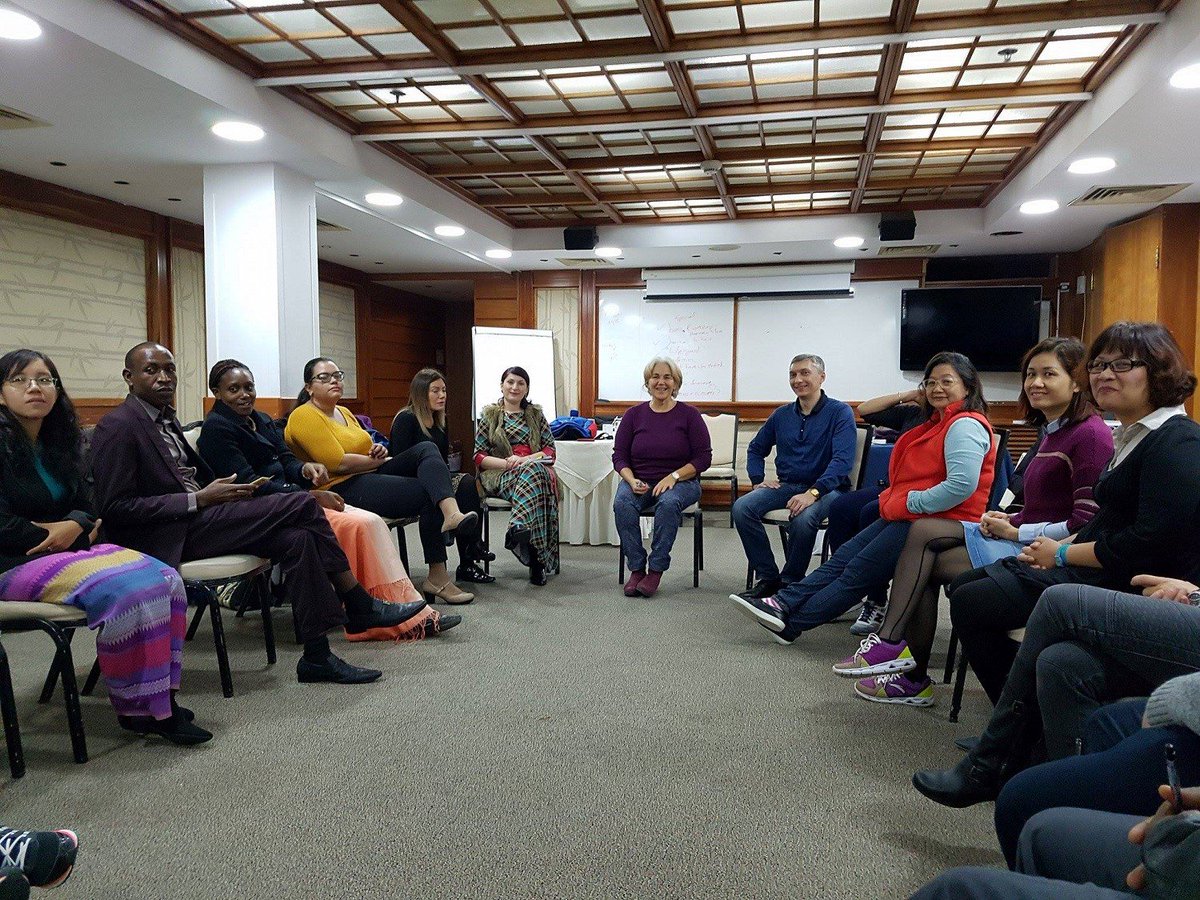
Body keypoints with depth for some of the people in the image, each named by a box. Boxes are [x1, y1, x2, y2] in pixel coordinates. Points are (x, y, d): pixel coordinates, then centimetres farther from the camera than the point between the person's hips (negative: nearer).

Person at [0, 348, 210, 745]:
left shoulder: (59, 441, 13)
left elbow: (84, 504, 16)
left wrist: (75, 525, -8)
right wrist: (69, 536, -7)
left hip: (67, 548, 8)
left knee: (165, 580, -15)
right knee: (126, 590, -30)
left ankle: (160, 699, -13)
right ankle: (137, 709, -16)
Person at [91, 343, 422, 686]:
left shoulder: (165, 418, 19)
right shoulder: (118, 427, -9)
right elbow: (115, 508, -16)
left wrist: (223, 489, 4)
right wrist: (199, 500, -18)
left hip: (196, 517, 9)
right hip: (169, 539, -9)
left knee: (296, 538, -13)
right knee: (301, 505, -19)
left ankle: (317, 656, -9)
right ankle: (360, 606, -10)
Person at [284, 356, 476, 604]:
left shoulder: (344, 412, 22)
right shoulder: (304, 416, -7)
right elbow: (339, 463, -17)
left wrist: (379, 451, 1)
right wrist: (380, 460, -4)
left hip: (372, 474, 9)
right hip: (342, 487, -9)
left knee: (426, 449, -15)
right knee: (428, 494, -21)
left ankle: (452, 513, -43)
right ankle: (437, 578, -17)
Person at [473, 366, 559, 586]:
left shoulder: (535, 414, 20)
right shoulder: (489, 415, 14)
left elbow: (550, 450, 11)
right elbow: (479, 457, 7)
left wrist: (523, 460, -9)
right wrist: (507, 463, -12)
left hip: (536, 468, 2)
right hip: (500, 476, -2)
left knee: (533, 470, -37)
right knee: (532, 471, -37)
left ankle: (518, 529, -49)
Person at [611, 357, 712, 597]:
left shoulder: (689, 415, -1)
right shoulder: (634, 415, 6)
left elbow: (703, 458, -3)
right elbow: (619, 456, 6)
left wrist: (673, 476, -16)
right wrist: (632, 480, -13)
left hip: (680, 481, -2)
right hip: (639, 481, 2)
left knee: (668, 503, -36)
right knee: (622, 503, -30)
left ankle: (656, 570, -24)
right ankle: (636, 569, -21)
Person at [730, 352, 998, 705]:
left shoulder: (965, 425, -13)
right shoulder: (938, 423, 19)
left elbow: (962, 485, -26)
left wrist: (909, 502, -18)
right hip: (909, 516, 10)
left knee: (859, 571, -8)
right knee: (844, 556, 0)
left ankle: (790, 622, -2)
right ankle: (782, 604, -5)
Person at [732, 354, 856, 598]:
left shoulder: (840, 412, -3)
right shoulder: (782, 415, 14)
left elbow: (843, 460, -17)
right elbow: (756, 449, 25)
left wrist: (813, 493, -29)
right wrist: (758, 480, 6)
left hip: (825, 488, -5)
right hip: (785, 485, 5)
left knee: (803, 518, -37)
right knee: (742, 507, -22)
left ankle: (790, 582, -11)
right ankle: (769, 578, -10)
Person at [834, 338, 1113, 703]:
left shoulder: (1090, 433, -12)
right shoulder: (1055, 432, 18)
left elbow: (1087, 523, -18)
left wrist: (1018, 532, -13)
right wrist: (1009, 520, 2)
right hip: (1023, 541, 9)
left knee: (925, 561, -13)